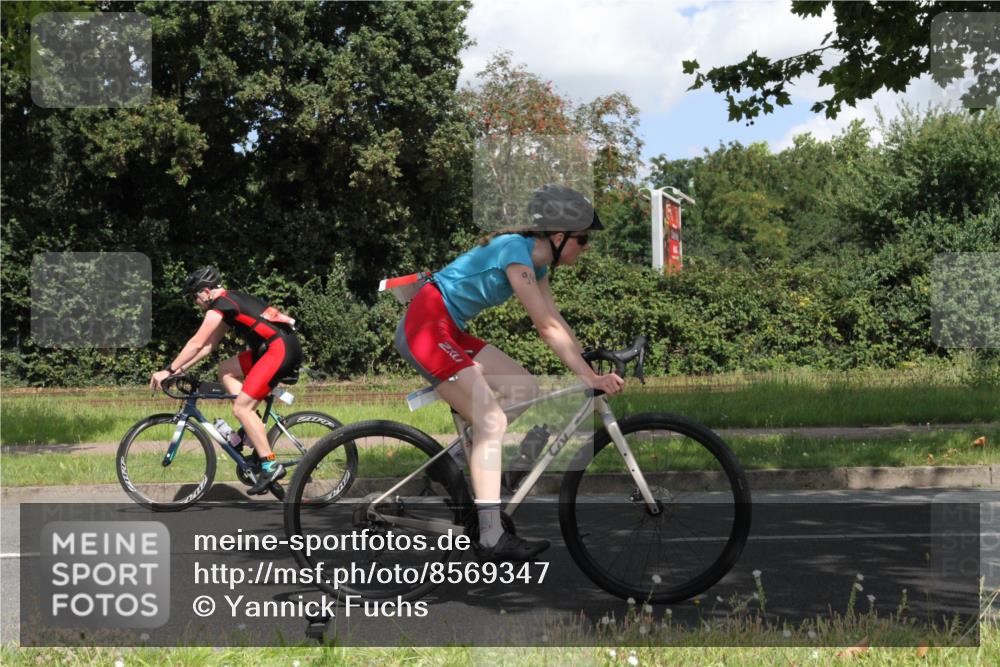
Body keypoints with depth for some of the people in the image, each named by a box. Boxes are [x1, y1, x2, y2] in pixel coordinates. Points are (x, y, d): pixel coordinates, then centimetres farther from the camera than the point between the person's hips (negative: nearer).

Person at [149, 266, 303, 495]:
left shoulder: (220, 304, -6)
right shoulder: (230, 301, 23)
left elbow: (196, 344, -9)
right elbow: (208, 345, 25)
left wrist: (168, 371, -4)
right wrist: (180, 369, 22)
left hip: (281, 348, -10)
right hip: (279, 347, 10)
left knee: (241, 408, -10)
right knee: (225, 370, 17)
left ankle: (270, 465, -10)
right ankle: (256, 428, 10)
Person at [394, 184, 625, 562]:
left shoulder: (537, 262, 10)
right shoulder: (517, 251, -19)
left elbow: (556, 325, 10)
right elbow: (548, 328, -22)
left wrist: (594, 371, 2)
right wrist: (591, 379, -22)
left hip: (448, 331, 10)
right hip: (425, 326, -10)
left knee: (525, 389, 5)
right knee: (493, 421, -18)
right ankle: (491, 538, -19)